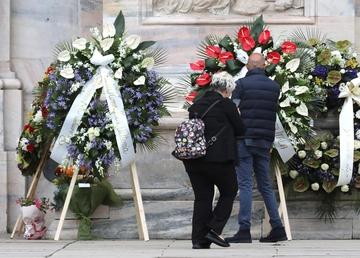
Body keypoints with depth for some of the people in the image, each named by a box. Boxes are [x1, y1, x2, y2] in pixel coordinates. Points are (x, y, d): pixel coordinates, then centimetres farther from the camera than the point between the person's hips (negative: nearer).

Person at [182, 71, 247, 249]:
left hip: (193, 159, 6)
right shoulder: (226, 105, -6)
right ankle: (215, 230, 1)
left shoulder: (196, 105, 12)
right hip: (218, 158, -5)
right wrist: (236, 116, 20)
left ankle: (199, 239, 5)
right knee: (229, 192, 12)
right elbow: (240, 130, 1)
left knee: (202, 197, 9)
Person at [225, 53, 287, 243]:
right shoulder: (275, 87, 9)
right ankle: (277, 228, 10)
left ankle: (244, 230, -8)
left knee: (245, 184, -4)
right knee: (265, 184, 13)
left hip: (245, 140, -4)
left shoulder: (242, 84, -4)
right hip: (265, 141, 4)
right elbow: (277, 114, 14)